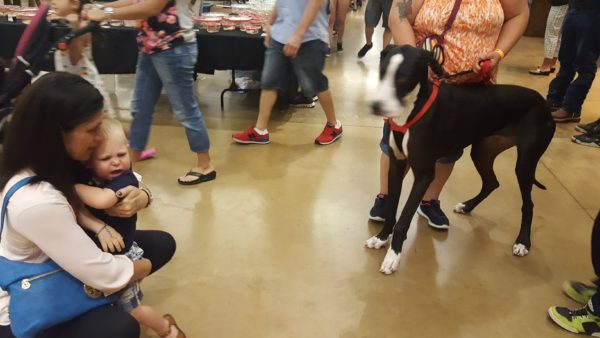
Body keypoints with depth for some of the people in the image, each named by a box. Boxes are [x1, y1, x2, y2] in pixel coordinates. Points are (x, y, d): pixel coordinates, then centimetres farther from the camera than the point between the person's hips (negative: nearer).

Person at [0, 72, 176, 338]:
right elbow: (105, 275, -31)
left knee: (162, 243, 1)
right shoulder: (35, 201, -37)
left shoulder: (62, 163, -11)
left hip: (67, 260, 8)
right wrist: (147, 266, -11)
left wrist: (140, 198, -24)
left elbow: (130, 181, 1)